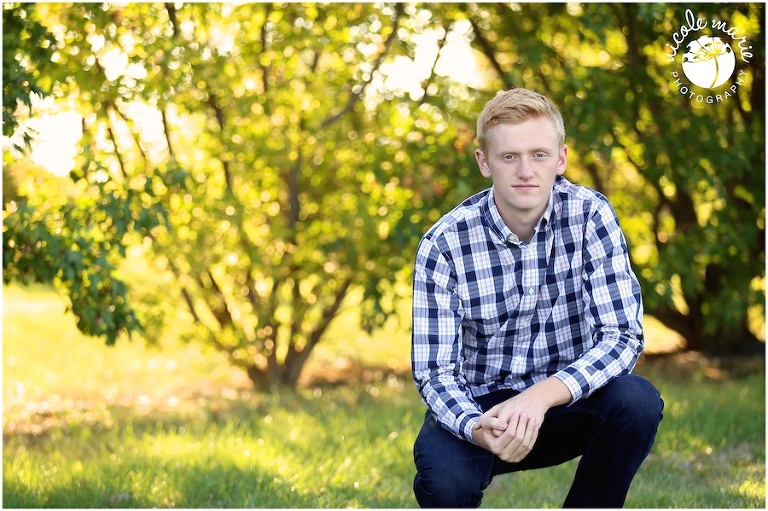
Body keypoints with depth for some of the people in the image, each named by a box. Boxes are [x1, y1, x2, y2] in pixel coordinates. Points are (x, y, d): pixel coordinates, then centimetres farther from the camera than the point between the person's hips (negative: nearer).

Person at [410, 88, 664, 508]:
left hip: (564, 399, 2)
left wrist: (542, 395, -35)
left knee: (637, 402, -29)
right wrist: (477, 428, -39)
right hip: (478, 405, -2)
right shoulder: (444, 244, -15)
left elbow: (623, 335, -19)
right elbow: (434, 372, -16)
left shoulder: (591, 216, -13)